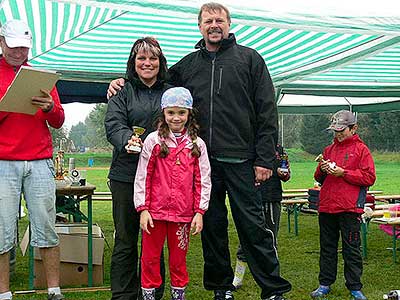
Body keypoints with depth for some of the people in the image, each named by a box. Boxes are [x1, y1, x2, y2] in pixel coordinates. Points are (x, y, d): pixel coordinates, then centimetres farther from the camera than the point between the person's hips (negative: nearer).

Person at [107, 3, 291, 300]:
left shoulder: (250, 58, 5)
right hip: (203, 161, 4)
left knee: (252, 225, -2)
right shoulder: (187, 64, 14)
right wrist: (123, 82, 10)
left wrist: (265, 159, -7)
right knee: (212, 225, 11)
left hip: (240, 161, -3)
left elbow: (267, 111, 0)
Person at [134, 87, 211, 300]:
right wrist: (143, 209, -5)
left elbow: (203, 181, 4)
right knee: (150, 258, 7)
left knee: (179, 259, 12)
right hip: (155, 212, -1)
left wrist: (199, 212, -1)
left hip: (183, 213, 1)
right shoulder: (153, 140, 0)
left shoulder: (197, 144, 4)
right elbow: (142, 177, -1)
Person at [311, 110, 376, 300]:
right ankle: (325, 284, 21)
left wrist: (343, 172, -14)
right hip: (327, 206, 5)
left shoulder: (361, 149, 1)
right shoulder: (329, 149, 16)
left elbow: (369, 177, -8)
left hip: (350, 208, -5)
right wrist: (322, 170, -2)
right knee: (327, 247, 11)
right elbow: (319, 178, 20)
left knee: (351, 249, 1)